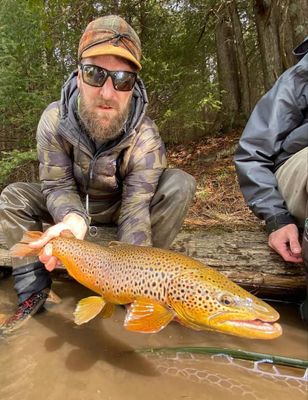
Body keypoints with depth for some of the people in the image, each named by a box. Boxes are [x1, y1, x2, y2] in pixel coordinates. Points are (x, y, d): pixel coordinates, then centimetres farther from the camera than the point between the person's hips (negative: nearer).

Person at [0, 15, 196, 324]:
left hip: (121, 206, -2)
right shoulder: (54, 120, -23)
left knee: (180, 185, -28)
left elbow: (136, 211, -33)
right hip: (75, 205, 3)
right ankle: (33, 291, -7)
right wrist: (72, 218, -44)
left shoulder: (145, 139, -31)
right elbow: (58, 185, -20)